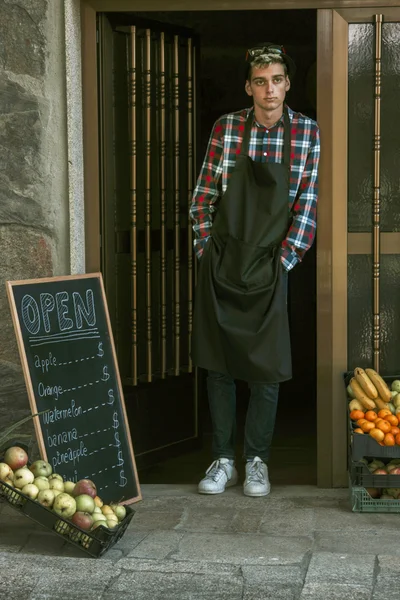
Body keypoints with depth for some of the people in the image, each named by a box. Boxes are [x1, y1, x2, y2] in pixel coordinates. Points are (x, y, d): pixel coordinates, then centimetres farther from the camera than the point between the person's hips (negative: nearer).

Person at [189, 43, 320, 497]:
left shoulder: (307, 132, -1)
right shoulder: (225, 128, 0)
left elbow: (306, 206, -2)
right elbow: (203, 196, 4)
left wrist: (284, 259, -7)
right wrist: (205, 250, -2)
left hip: (269, 270, -1)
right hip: (219, 267, 1)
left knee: (267, 370, 0)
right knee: (218, 365, 5)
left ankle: (256, 460, 15)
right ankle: (222, 459, 16)